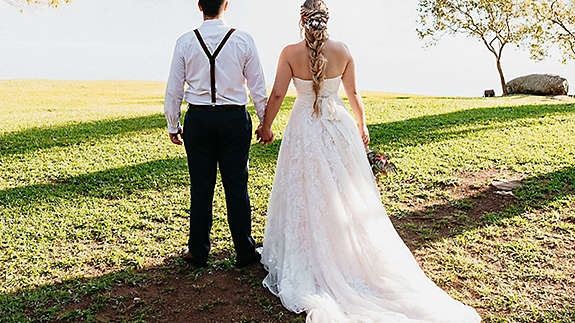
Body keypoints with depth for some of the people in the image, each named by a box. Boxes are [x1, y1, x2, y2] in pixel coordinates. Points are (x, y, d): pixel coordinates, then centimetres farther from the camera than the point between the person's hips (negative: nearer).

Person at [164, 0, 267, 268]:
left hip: (197, 119, 1)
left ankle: (198, 252, 21)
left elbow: (173, 90, 3)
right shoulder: (243, 40, -3)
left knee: (201, 187, 9)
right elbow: (258, 87, 0)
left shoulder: (185, 42, -1)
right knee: (237, 186, 6)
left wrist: (173, 125, 14)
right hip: (234, 118, -1)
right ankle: (244, 252, 17)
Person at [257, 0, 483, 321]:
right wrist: (362, 125, 17)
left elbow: (277, 94, -6)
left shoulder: (290, 52, -7)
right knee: (345, 194, 12)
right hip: (338, 125, 2)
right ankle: (347, 254, 24)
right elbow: (354, 94, 4)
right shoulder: (342, 50, -2)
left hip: (304, 127, -2)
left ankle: (306, 261, 19)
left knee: (305, 194, 9)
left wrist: (266, 126, 8)